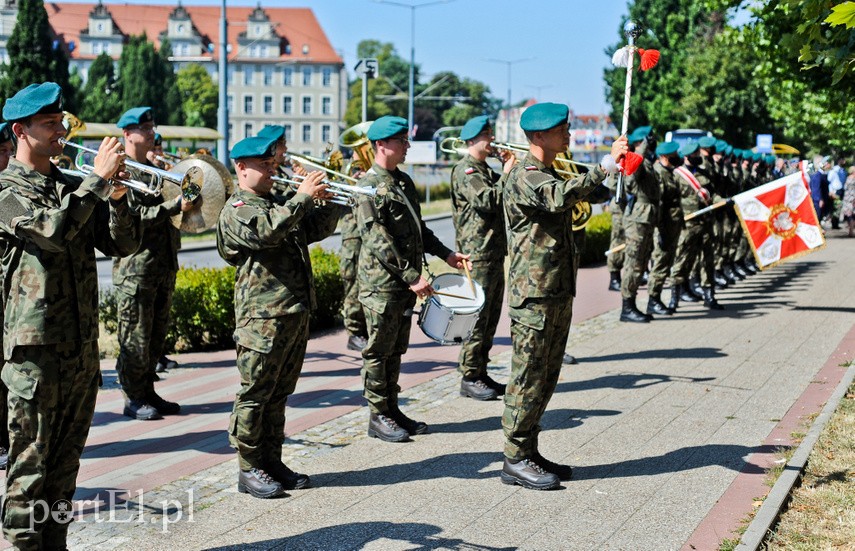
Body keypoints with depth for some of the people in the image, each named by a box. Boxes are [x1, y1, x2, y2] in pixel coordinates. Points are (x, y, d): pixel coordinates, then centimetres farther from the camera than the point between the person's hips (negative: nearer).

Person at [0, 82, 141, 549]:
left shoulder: (73, 189, 15)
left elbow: (123, 243, 8)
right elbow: (53, 230, -24)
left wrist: (116, 198, -10)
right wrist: (99, 179, -19)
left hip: (82, 348, 7)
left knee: (65, 462, 14)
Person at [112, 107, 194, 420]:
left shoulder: (155, 169, 17)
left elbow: (166, 206, 23)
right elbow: (136, 216, -18)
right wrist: (176, 206, -24)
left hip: (164, 262, 8)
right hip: (136, 267, -8)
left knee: (157, 334, 12)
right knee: (136, 336, -2)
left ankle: (148, 391, 22)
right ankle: (133, 399, 5)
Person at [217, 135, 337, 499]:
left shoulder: (280, 203, 20)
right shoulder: (236, 210, -7)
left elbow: (317, 229, 19)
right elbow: (266, 231, -27)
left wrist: (331, 201, 2)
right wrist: (302, 197, -23)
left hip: (296, 313, 8)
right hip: (263, 316, -8)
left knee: (278, 394, 14)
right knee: (254, 395, -1)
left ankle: (272, 462, 22)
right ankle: (249, 471, 6)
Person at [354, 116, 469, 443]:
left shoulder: (404, 181, 14)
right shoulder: (370, 186, -14)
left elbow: (419, 229, 22)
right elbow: (378, 240, -20)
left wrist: (446, 255, 13)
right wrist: (412, 277, -22)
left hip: (405, 281, 8)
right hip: (381, 283, -8)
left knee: (396, 349, 14)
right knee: (379, 351, 1)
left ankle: (392, 409, 23)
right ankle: (378, 417, 9)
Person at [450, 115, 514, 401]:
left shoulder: (486, 170, 20)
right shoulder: (465, 170, -10)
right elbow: (487, 200, -24)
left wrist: (507, 169, 5)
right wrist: (506, 173, -16)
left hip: (495, 253, 10)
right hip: (478, 254, -10)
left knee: (490, 317, 13)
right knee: (477, 317, -6)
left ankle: (481, 373, 20)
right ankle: (469, 379, -1)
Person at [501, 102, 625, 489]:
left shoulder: (550, 178, 18)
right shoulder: (525, 178, -15)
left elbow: (588, 193, 30)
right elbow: (562, 196, -34)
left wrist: (615, 171, 11)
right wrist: (606, 165, -41)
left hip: (558, 294, 10)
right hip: (534, 296, -10)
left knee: (545, 378, 13)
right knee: (528, 378, -4)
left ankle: (529, 453, 21)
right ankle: (516, 460, 3)